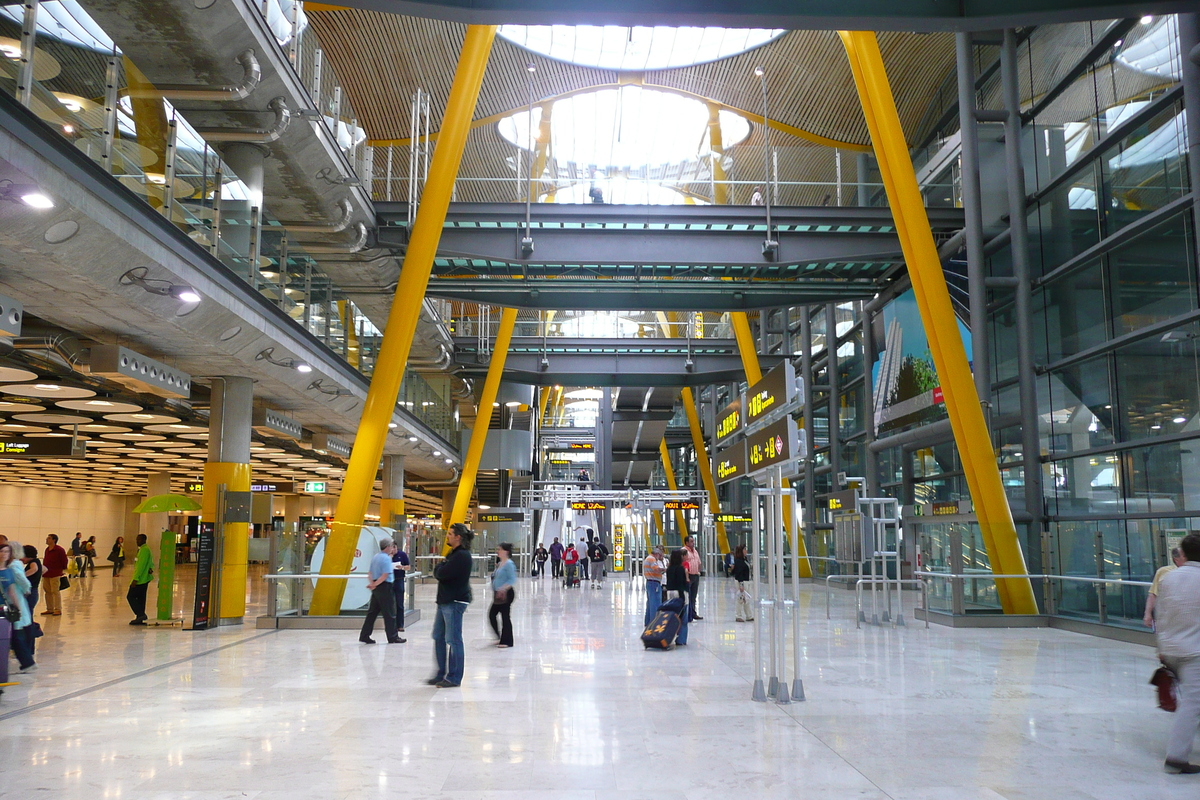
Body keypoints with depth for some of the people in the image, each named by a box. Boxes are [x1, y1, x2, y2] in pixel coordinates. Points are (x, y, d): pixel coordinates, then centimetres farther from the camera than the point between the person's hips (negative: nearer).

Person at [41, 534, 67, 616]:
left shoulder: (59, 550, -10)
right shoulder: (47, 550, 13)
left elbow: (64, 561, -8)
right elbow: (45, 561, 20)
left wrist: (63, 570, -6)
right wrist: (43, 569, 14)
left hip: (55, 575, -8)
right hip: (46, 574, 8)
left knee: (55, 591, -5)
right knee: (47, 592, 12)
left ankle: (58, 610, 0)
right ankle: (50, 609, 21)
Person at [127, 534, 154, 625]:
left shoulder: (144, 550, -15)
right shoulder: (143, 549, 18)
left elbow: (141, 565, -20)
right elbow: (151, 563, 21)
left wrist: (135, 579, -21)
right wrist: (150, 569, -2)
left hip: (140, 579, -10)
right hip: (144, 579, 10)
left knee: (130, 596, -6)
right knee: (140, 598, 11)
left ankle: (141, 614, -9)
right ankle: (140, 619, 14)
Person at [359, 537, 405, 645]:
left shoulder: (375, 557, 13)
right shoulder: (386, 558, -14)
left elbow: (369, 573, 12)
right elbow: (385, 575, -22)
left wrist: (372, 583, 0)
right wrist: (375, 585, -13)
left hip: (377, 588, 9)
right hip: (385, 587, -8)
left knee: (372, 612, 11)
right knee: (389, 614, 0)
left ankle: (364, 636, 11)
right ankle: (393, 637, 5)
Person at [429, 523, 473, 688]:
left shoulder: (462, 556, -17)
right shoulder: (453, 553, 18)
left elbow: (441, 574, -22)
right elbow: (438, 573, 19)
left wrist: (440, 566, -2)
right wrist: (441, 567, -1)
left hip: (455, 602, -11)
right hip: (445, 601, 11)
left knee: (453, 640, -4)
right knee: (438, 637, 14)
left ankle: (454, 677, 4)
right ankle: (442, 674, 22)